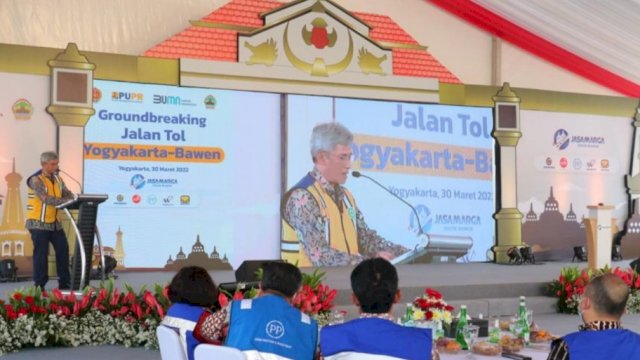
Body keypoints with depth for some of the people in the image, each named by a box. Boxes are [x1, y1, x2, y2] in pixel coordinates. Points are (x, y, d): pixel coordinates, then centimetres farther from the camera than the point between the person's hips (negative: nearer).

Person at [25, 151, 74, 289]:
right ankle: (39, 286, 7)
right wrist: (65, 201, -32)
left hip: (54, 222, 7)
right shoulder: (36, 180, -15)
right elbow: (46, 199, -26)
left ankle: (65, 282, 15)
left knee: (63, 249, 5)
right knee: (41, 253, -3)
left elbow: (67, 194, 5)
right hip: (39, 222, -7)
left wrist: (75, 199, -17)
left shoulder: (57, 179, 9)